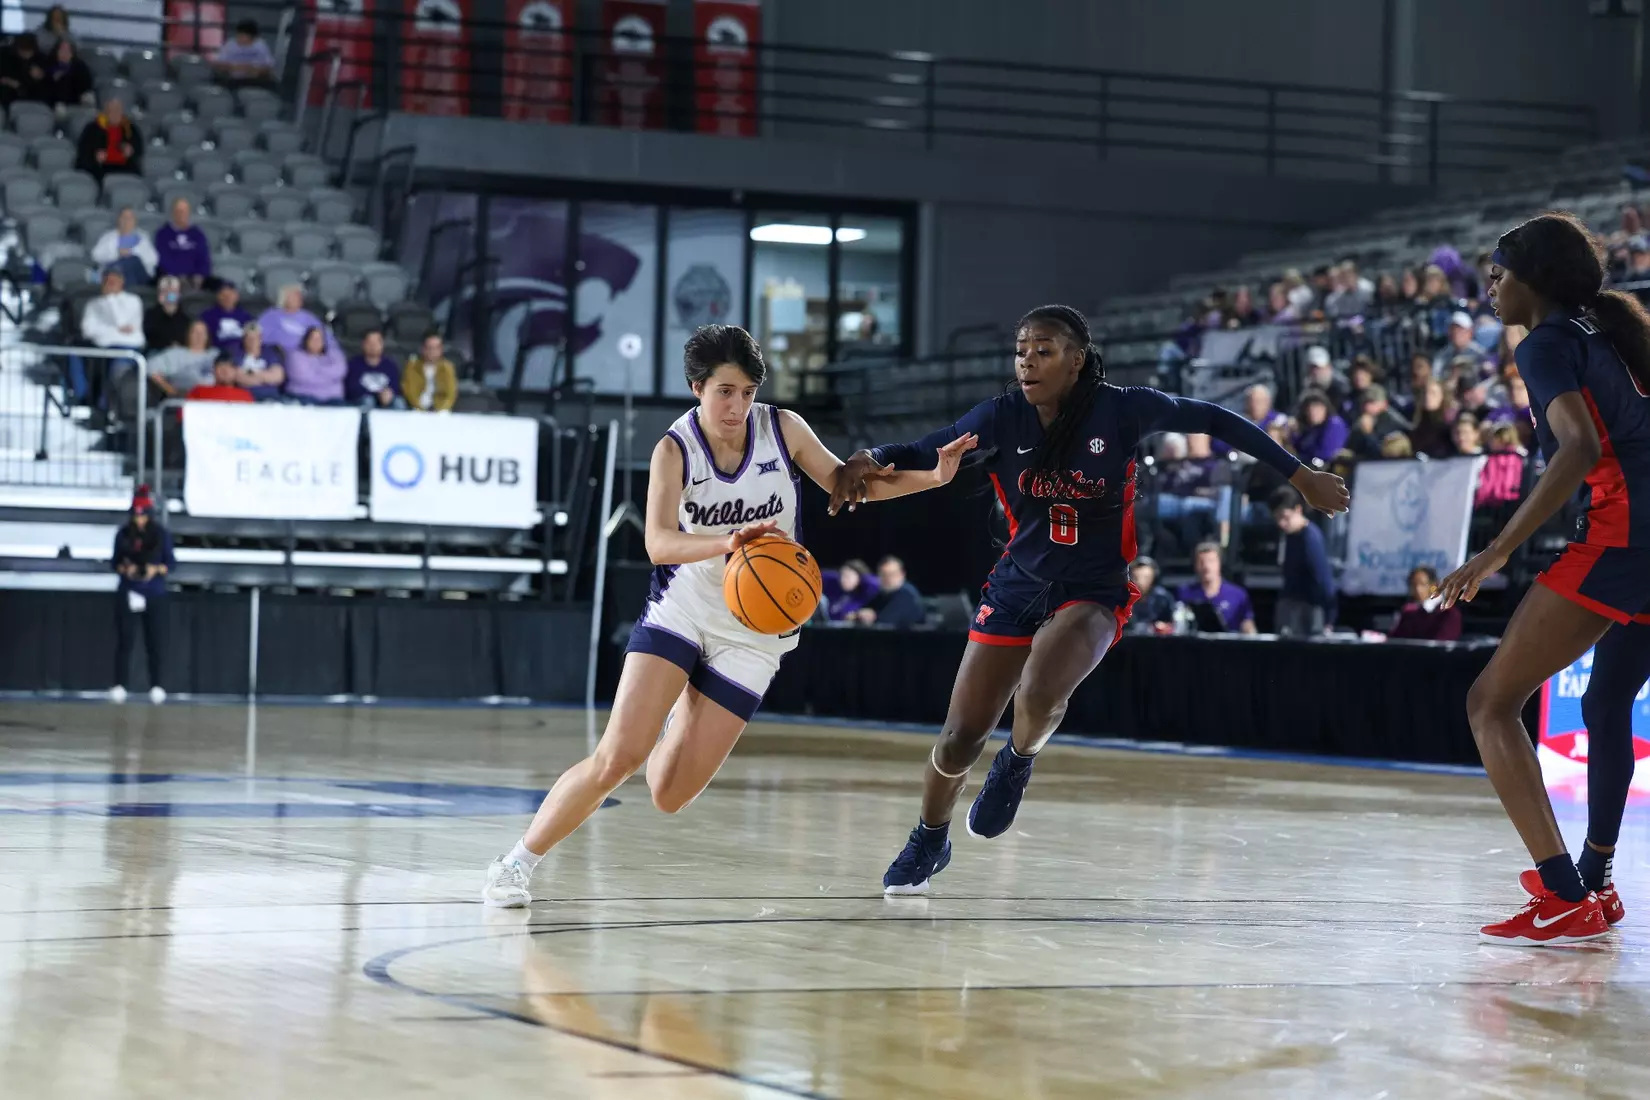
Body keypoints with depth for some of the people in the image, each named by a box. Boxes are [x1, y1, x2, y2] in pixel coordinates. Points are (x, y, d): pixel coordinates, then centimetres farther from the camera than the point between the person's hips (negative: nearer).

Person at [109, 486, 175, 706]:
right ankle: (119, 686, 2)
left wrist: (157, 569, -16)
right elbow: (114, 562, 8)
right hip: (128, 592, 1)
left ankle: (157, 686, 5)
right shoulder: (123, 534, 2)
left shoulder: (161, 535, -1)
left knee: (155, 641, -1)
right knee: (124, 640, -2)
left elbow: (171, 563, 2)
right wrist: (124, 569, -13)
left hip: (154, 595, -1)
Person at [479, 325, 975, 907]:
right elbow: (659, 543, -27)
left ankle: (682, 717, 34)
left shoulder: (783, 429, -5)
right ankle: (517, 862, -2)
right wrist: (730, 540, -45)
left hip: (752, 634, 2)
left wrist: (933, 477, -4)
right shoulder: (675, 450, -12)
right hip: (680, 611, -2)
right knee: (616, 756, -19)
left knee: (669, 795, -2)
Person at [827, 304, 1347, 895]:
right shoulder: (1002, 417, -8)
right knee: (959, 739, 1)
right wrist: (871, 461, -34)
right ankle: (929, 840, 31)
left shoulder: (1121, 410, -13)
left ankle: (1018, 760, 4)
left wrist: (1302, 476, 1)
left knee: (1038, 695, -33)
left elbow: (1214, 420, -2)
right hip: (1017, 586, 3)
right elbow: (923, 454, -11)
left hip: (1092, 593, -2)